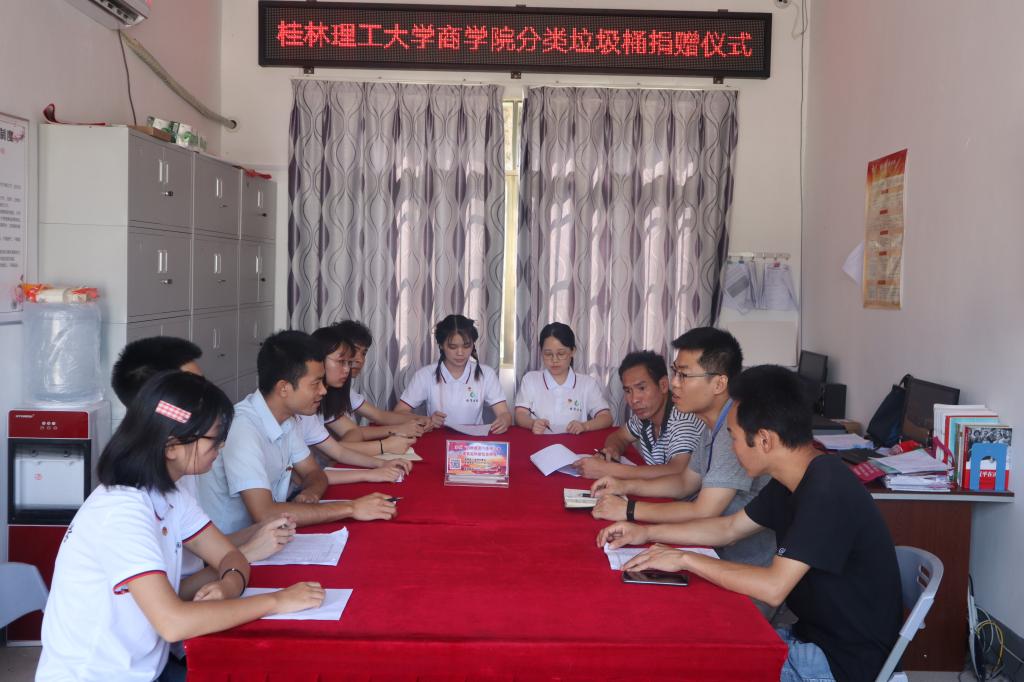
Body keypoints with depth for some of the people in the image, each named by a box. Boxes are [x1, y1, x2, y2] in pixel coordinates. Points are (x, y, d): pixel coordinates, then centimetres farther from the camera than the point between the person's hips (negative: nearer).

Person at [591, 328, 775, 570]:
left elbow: (703, 512, -26)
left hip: (744, 564, -8)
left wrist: (628, 510, -17)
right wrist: (627, 486, 5)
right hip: (719, 546, 8)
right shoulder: (714, 424, 6)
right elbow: (687, 482, 18)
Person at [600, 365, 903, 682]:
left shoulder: (827, 492, -27)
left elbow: (773, 587, -31)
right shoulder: (796, 480, 3)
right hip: (812, 636, 8)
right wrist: (647, 533, 9)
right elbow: (729, 528, 14)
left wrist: (686, 559, -20)